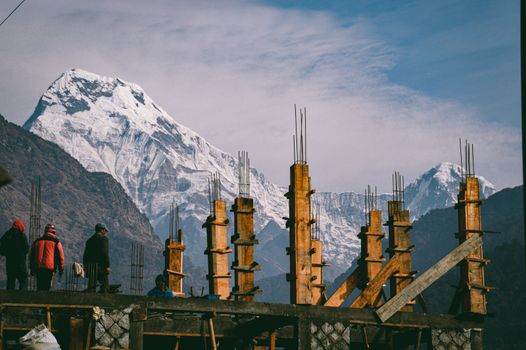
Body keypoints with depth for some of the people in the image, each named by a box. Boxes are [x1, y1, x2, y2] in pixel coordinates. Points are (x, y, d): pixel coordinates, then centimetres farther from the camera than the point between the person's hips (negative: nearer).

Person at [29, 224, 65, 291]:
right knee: (46, 286, -5)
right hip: (49, 268, -4)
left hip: (38, 268, 4)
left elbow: (31, 255, 19)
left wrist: (32, 268, 24)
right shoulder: (56, 241, 4)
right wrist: (61, 268, 7)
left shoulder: (37, 241, 17)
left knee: (40, 286, 11)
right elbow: (60, 255, 1)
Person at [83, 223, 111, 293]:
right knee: (105, 284, 2)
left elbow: (85, 256, 17)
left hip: (90, 266, 6)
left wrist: (85, 267, 20)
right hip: (100, 265, -6)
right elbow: (105, 253, -14)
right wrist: (107, 266, -15)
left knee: (91, 287, 4)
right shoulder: (103, 239, -4)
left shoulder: (89, 240, 18)